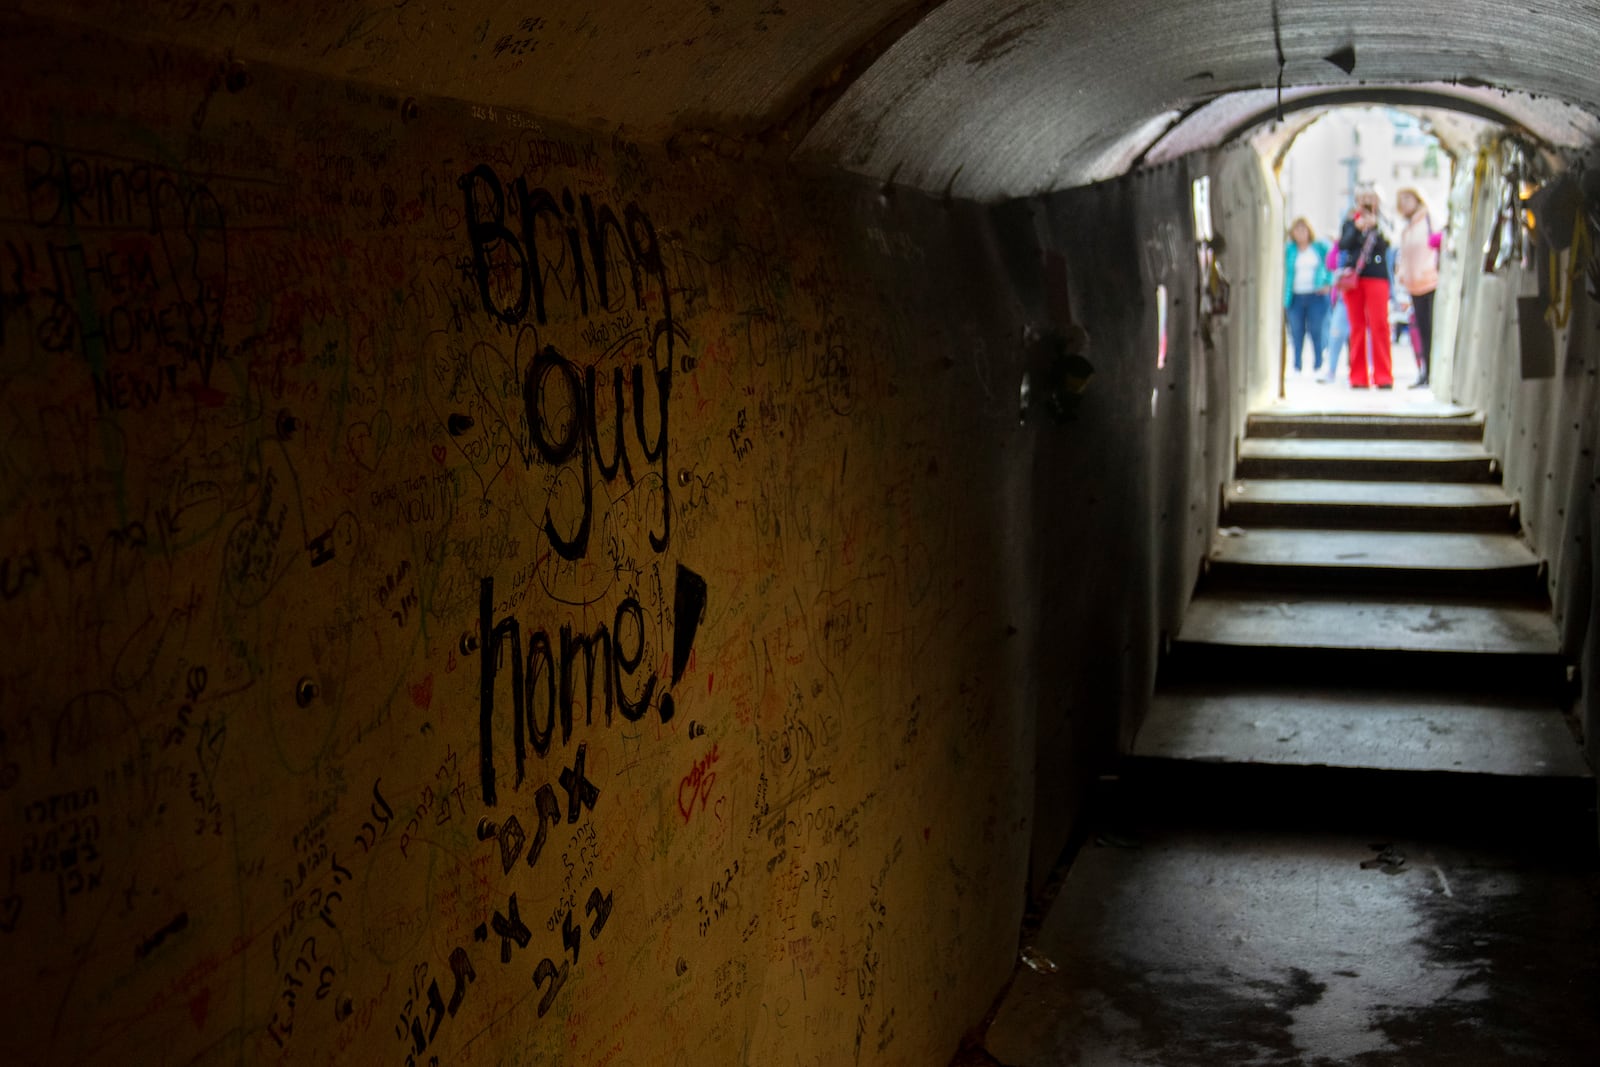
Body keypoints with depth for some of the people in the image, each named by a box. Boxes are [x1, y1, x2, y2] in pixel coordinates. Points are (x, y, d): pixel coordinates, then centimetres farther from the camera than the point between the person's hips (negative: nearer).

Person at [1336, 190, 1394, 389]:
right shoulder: (1349, 223, 16)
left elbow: (1383, 245, -6)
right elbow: (1343, 244, 0)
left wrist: (1373, 227, -18)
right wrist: (1357, 228, -12)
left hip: (1377, 277, -2)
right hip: (1352, 277, 2)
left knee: (1379, 325, -11)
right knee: (1357, 326, 1)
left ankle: (1383, 376, -9)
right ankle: (1358, 377, 6)